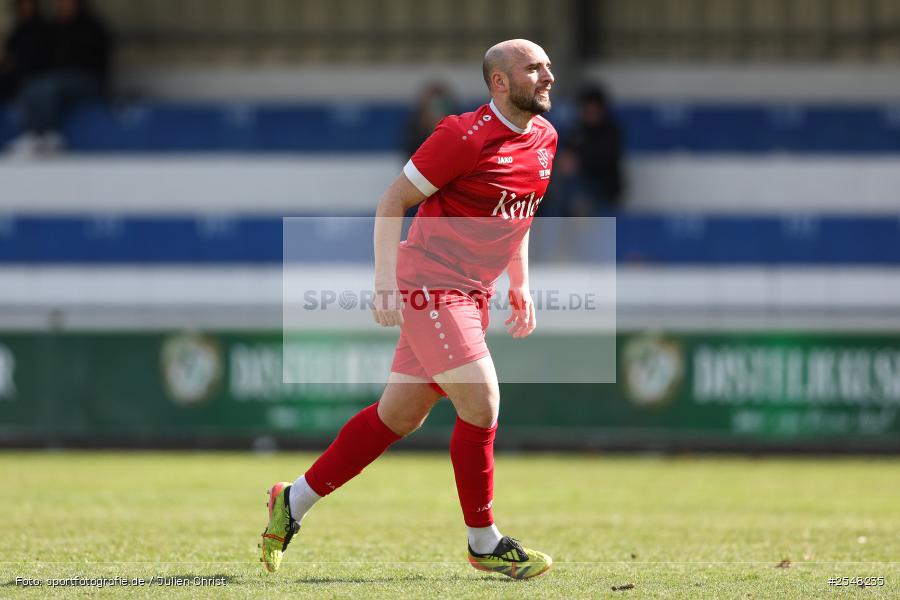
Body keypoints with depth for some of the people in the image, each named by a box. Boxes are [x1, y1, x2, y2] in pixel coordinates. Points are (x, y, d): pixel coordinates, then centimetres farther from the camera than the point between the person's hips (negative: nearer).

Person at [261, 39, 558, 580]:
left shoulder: (544, 138, 8)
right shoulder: (465, 136, -17)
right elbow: (393, 201, -12)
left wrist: (521, 285, 17)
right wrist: (385, 283, -18)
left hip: (472, 294, 8)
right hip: (430, 285, -8)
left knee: (400, 415, 11)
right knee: (481, 403, -13)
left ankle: (294, 502, 24)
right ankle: (484, 543, 1)